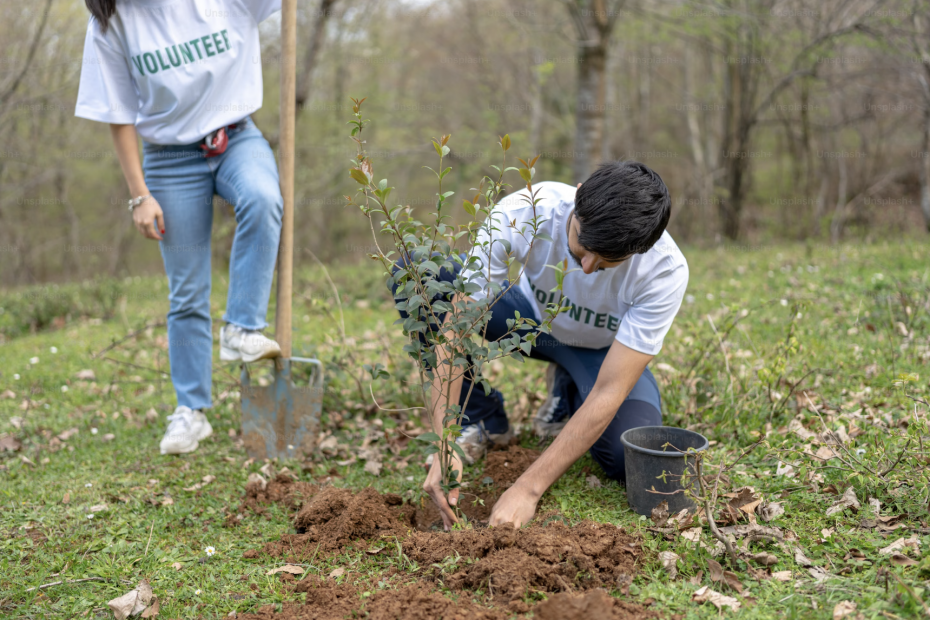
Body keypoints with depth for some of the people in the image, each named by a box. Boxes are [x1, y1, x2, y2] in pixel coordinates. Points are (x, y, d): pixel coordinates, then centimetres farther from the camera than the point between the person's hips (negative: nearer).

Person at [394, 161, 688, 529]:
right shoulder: (522, 213, -35)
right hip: (530, 315, 1)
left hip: (604, 350, -1)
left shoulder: (666, 270, -34)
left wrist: (527, 489, -40)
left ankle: (568, 396, 6)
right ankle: (481, 419, -6)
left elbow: (609, 393, -34)